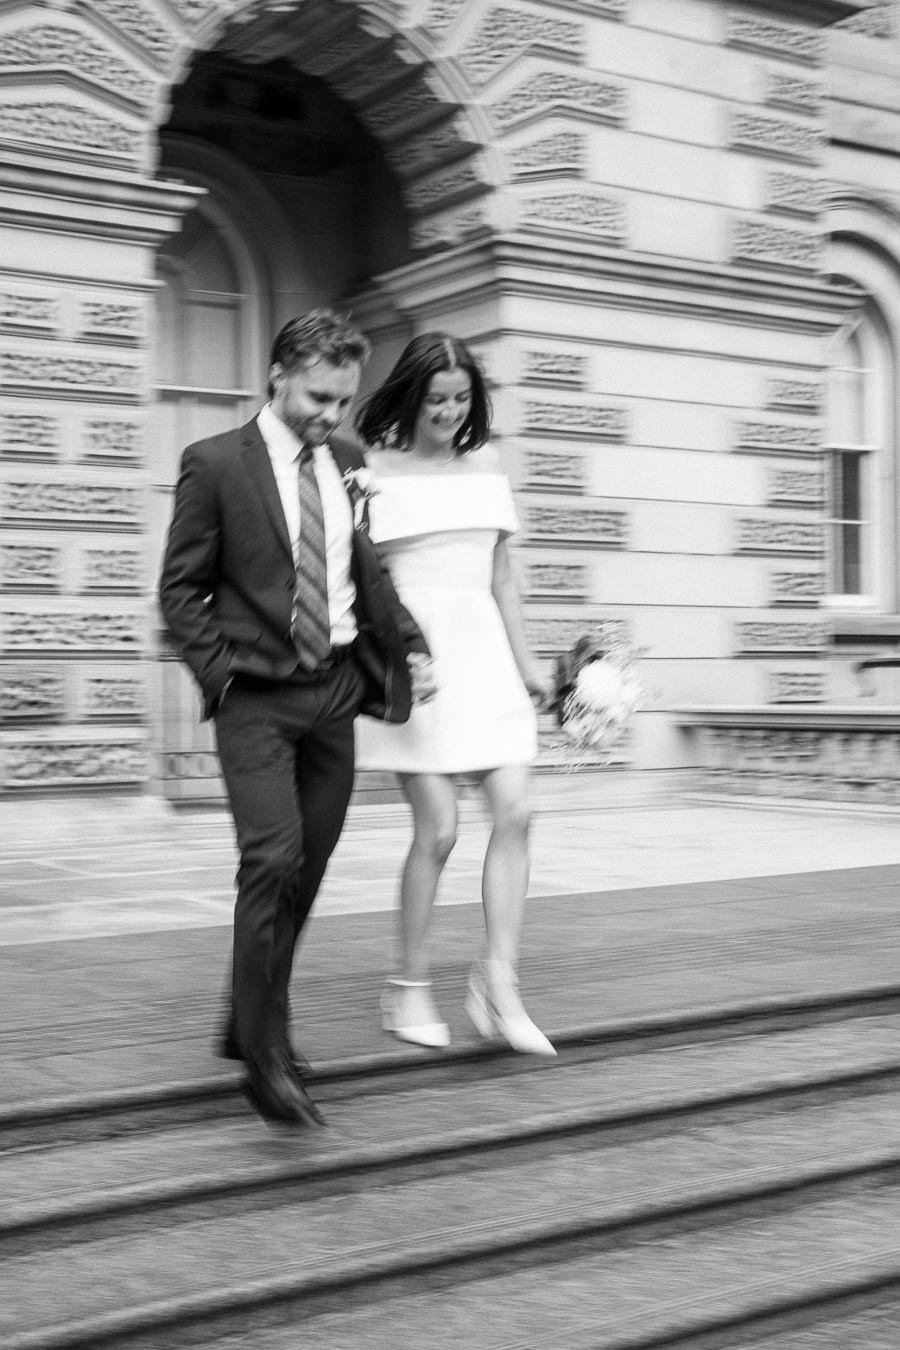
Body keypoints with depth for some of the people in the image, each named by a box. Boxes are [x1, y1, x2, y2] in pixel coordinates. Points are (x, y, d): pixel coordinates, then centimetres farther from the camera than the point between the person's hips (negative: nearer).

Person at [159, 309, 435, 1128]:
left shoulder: (348, 468, 10)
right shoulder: (216, 463, -5)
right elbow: (180, 590, -2)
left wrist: (411, 645, 6)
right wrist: (224, 673, -11)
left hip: (336, 691, 5)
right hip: (257, 697, -5)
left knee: (306, 870, 10)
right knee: (273, 862, -15)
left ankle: (253, 1025, 26)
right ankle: (265, 1057, -6)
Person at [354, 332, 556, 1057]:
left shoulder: (485, 463, 13)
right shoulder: (376, 468, -1)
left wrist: (525, 661, 14)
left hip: (483, 651, 5)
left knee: (515, 812, -6)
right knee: (438, 826, -7)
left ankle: (499, 982, 2)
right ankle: (410, 988, 11)